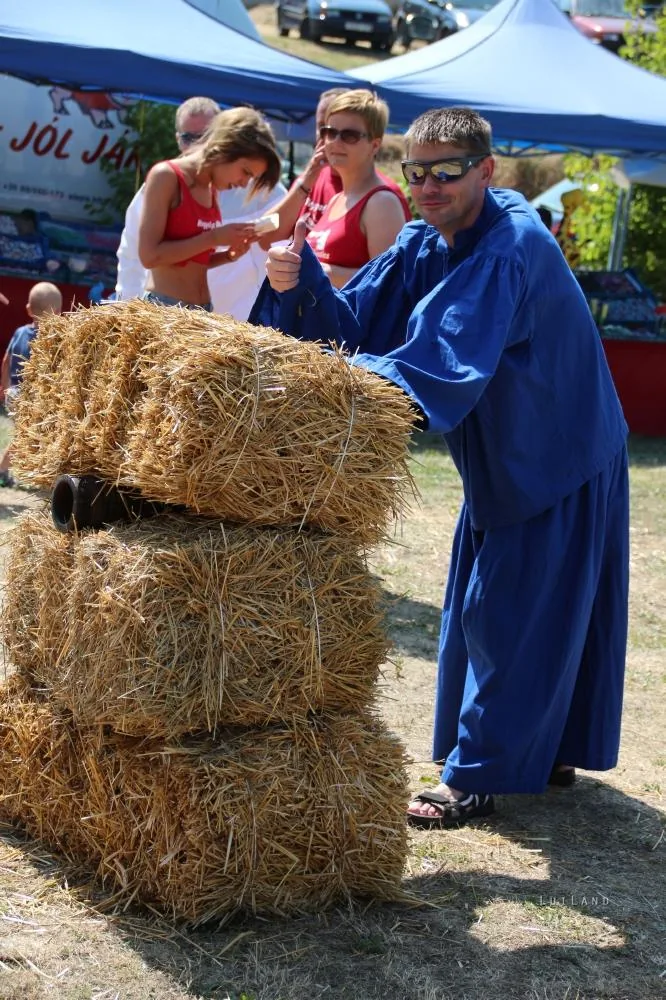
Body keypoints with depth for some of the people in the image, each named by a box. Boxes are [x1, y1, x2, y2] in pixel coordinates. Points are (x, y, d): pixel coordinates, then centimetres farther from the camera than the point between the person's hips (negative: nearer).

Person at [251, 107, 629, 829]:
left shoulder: (514, 248, -29)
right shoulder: (422, 244, -2)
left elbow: (448, 361, -41)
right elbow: (354, 323, -8)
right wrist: (299, 283, -27)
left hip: (558, 461, -9)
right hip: (501, 459, 9)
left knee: (512, 614, -4)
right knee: (481, 610, 17)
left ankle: (476, 778, 4)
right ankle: (548, 750, 32)